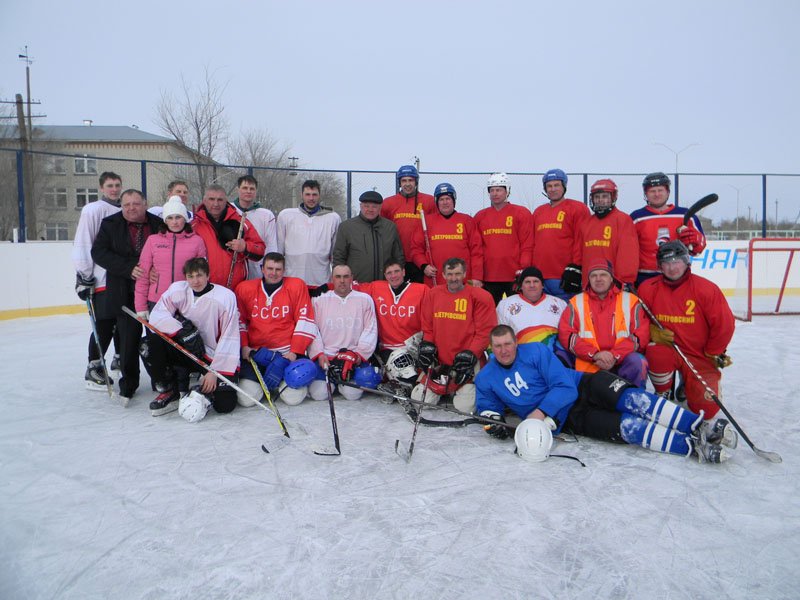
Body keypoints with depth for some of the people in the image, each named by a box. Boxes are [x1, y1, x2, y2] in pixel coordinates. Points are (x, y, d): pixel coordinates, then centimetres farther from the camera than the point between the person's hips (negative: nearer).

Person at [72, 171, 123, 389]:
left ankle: (120, 358, 33)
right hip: (101, 279, -7)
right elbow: (82, 245, -12)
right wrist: (83, 276, -15)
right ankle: (93, 369, 4)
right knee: (104, 326, -7)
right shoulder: (93, 210, -8)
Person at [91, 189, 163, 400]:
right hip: (125, 293, 0)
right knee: (128, 338, 4)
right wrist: (128, 268, -17)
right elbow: (98, 252, -6)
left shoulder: (159, 224, 2)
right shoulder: (110, 224, 1)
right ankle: (128, 383, 20)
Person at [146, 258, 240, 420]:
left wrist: (215, 372, -16)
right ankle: (170, 392, -2)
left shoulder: (226, 296, -16)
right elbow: (156, 316, -9)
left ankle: (205, 390, 16)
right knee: (154, 343, -23)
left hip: (215, 358, -3)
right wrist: (183, 330, -25)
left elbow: (229, 338, -15)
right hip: (185, 351, 4)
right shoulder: (177, 290, -5)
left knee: (224, 404, -20)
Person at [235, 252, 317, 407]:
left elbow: (305, 321, -2)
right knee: (246, 399, -11)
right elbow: (239, 320, 14)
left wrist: (295, 352, -8)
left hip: (288, 353, -1)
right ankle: (260, 380, 21)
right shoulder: (244, 288, 5)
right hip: (255, 353, 2)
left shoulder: (297, 286, 0)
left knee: (293, 397, -15)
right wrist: (244, 346, 2)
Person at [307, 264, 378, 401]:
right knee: (319, 393, -17)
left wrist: (360, 353, -5)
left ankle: (343, 381, 14)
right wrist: (319, 354, -6)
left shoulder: (365, 300, 10)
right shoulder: (319, 300, 12)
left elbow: (370, 330, 5)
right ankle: (331, 380, 17)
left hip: (354, 357, 0)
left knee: (352, 393, -20)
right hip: (325, 356, 1)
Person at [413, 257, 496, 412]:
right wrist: (427, 346, -4)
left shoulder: (480, 297, -6)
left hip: (467, 360, -4)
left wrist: (470, 354, -16)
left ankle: (466, 391, 21)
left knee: (463, 408, -12)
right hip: (439, 360, 4)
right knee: (418, 399, 0)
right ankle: (444, 391, 28)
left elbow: (485, 331, -8)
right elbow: (427, 327, 12)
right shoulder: (433, 294, 6)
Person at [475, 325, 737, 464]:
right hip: (567, 419, 1)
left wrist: (540, 411, -24)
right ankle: (694, 447, -26)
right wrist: (493, 421, -10)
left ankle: (700, 429, -28)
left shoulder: (535, 351, -8)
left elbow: (565, 388, -12)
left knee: (630, 399, -30)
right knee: (626, 427, -23)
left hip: (584, 386, 0)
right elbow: (486, 405, 13)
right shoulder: (487, 378, 1)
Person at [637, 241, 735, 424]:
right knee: (655, 352, -36)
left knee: (706, 408, -11)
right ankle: (663, 396, -6)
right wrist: (653, 332, -16)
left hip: (700, 356, 0)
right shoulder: (648, 289, -6)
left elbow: (724, 324, -5)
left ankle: (689, 387, 27)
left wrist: (712, 354, 1)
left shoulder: (706, 289, -12)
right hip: (666, 348, 1)